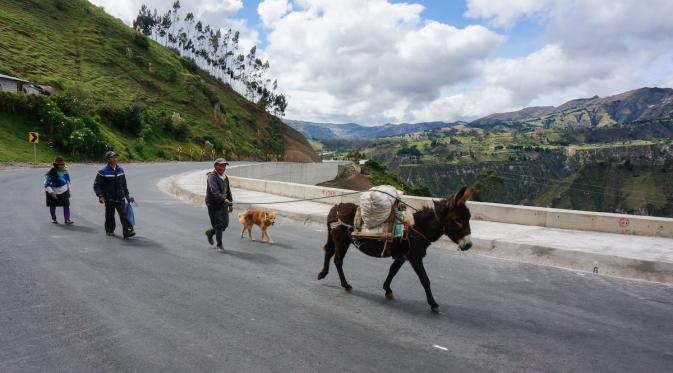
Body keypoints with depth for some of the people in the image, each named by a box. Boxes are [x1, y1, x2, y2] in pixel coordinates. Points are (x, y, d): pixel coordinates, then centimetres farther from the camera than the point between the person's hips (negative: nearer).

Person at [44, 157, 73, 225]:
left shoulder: (65, 171, -5)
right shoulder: (51, 172, -23)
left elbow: (68, 180, 12)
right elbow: (47, 184, -22)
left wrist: (69, 190, 15)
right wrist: (51, 193, -30)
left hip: (64, 191, 3)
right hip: (53, 192, -3)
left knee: (66, 204, -9)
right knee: (53, 206, 13)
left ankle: (67, 219, -9)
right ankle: (53, 219, 31)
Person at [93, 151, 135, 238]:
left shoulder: (120, 170, 7)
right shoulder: (103, 172, -8)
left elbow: (124, 184, 17)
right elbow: (96, 185, -7)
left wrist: (127, 195, 18)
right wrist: (100, 196, -19)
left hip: (120, 198, 3)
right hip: (109, 199, -2)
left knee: (123, 214, -8)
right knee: (110, 216, 10)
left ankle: (128, 232, -14)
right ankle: (109, 230, 28)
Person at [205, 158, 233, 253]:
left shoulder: (225, 177, 9)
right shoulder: (212, 176, -16)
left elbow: (228, 191, 15)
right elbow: (215, 191, -30)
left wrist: (231, 204, 12)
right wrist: (224, 200, -40)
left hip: (223, 204, 7)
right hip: (213, 204, -7)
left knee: (225, 224, 9)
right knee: (218, 225, -2)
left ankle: (210, 232, 35)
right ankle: (219, 246, 12)